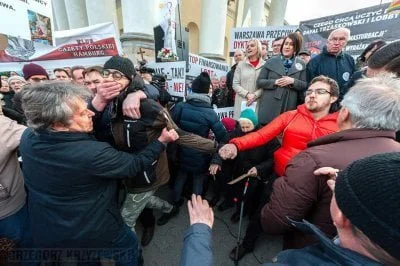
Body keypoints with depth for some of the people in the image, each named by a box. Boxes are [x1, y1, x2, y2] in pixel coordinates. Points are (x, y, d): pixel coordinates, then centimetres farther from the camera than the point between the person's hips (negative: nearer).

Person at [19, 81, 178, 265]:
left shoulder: (28, 136, -15)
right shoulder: (92, 153, -38)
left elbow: (84, 126, -3)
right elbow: (137, 165, -23)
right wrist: (162, 141, -12)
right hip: (93, 234, -6)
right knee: (128, 244, 25)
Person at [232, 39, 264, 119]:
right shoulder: (241, 64, 10)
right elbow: (235, 84, 4)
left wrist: (255, 95, -14)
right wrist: (247, 94, -8)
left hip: (258, 103, -1)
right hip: (242, 102, 1)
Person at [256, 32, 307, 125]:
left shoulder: (301, 64, 10)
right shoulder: (271, 61, 7)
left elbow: (305, 85, 6)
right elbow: (259, 82, 3)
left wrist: (293, 81, -12)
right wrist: (275, 82, -12)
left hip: (290, 106, 1)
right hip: (269, 107, -1)